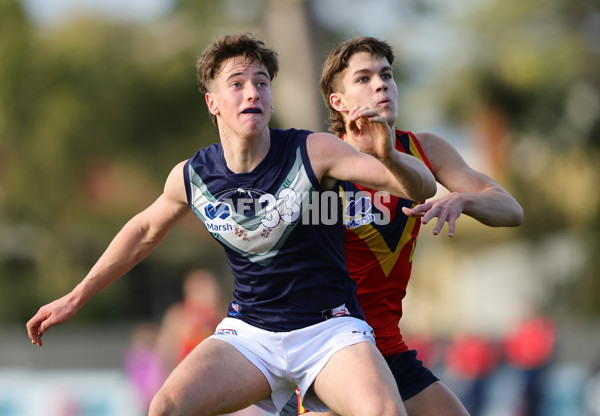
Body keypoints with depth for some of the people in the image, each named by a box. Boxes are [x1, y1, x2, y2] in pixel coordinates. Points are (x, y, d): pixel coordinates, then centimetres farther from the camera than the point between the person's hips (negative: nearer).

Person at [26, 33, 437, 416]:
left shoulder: (313, 152, -14)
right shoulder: (191, 177, -4)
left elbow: (422, 188, -16)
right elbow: (145, 230, 18)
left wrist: (387, 158, -39)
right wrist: (76, 297, 23)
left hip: (329, 328, -3)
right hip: (250, 332, 3)